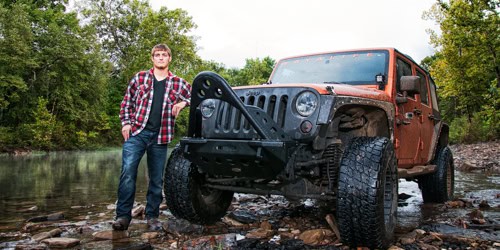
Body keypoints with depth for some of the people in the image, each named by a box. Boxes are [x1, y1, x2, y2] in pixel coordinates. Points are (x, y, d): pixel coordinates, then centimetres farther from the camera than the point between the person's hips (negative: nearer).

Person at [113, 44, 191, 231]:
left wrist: (184, 102, -5)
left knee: (157, 178, 7)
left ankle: (152, 216, 19)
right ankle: (123, 215, -2)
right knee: (128, 171, -11)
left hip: (160, 137, 1)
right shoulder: (139, 78, 10)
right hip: (136, 133, -1)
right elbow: (127, 102, 13)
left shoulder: (178, 83, 9)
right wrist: (126, 123, 1)